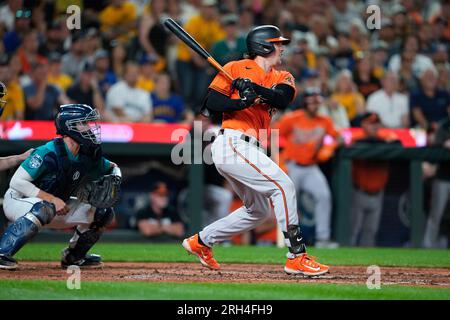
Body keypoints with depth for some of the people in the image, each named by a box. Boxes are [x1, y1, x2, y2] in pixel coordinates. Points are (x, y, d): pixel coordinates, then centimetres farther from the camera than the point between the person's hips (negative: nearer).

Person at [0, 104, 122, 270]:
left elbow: (112, 167, 15)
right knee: (45, 209, -42)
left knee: (103, 212, 2)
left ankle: (73, 256, 16)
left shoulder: (87, 156, -4)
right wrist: (52, 199, -31)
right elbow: (17, 182, -28)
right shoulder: (48, 153, -27)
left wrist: (115, 177, -10)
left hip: (56, 205, 8)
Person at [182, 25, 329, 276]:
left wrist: (254, 88, -25)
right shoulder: (237, 69, 0)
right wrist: (241, 101, -22)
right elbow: (212, 103, -6)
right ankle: (297, 258, -18)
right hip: (233, 144, -9)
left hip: (247, 149, 9)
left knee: (259, 210, 18)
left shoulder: (282, 78, 16)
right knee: (283, 185, -18)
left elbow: (283, 98, -8)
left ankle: (201, 242, 28)